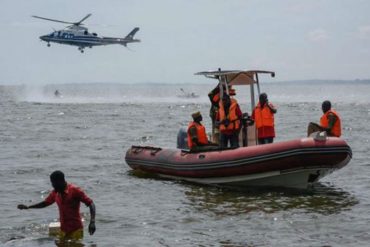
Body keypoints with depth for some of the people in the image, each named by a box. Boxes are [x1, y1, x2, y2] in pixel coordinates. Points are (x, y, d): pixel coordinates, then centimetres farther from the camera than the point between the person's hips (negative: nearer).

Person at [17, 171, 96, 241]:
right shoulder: (55, 193, 6)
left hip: (76, 229, -6)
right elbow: (45, 203, 23)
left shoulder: (74, 190, -13)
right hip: (63, 230, 6)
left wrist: (92, 222, -27)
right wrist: (28, 207, 14)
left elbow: (90, 204, -15)